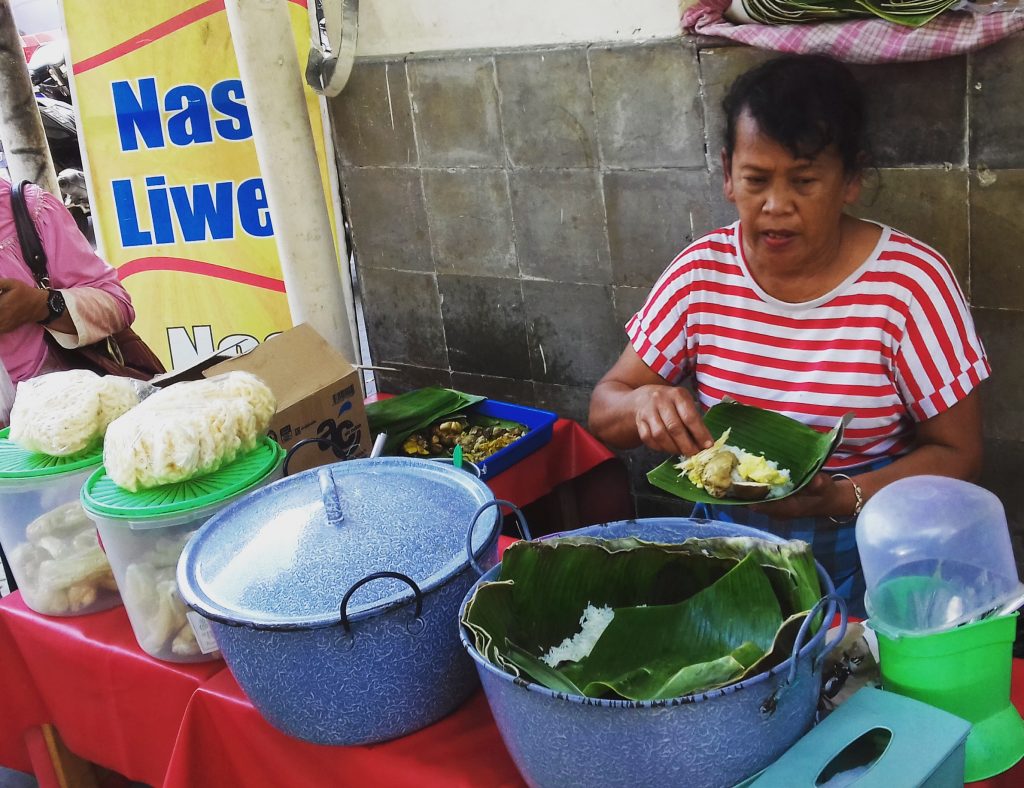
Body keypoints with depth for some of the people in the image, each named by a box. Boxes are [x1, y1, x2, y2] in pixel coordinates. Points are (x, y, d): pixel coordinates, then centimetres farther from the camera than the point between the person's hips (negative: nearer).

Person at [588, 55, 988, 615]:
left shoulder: (909, 281, -9)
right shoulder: (700, 273, 0)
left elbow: (957, 454, -4)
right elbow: (604, 411, 5)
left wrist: (838, 498, -22)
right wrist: (644, 404, -19)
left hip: (865, 554, -2)